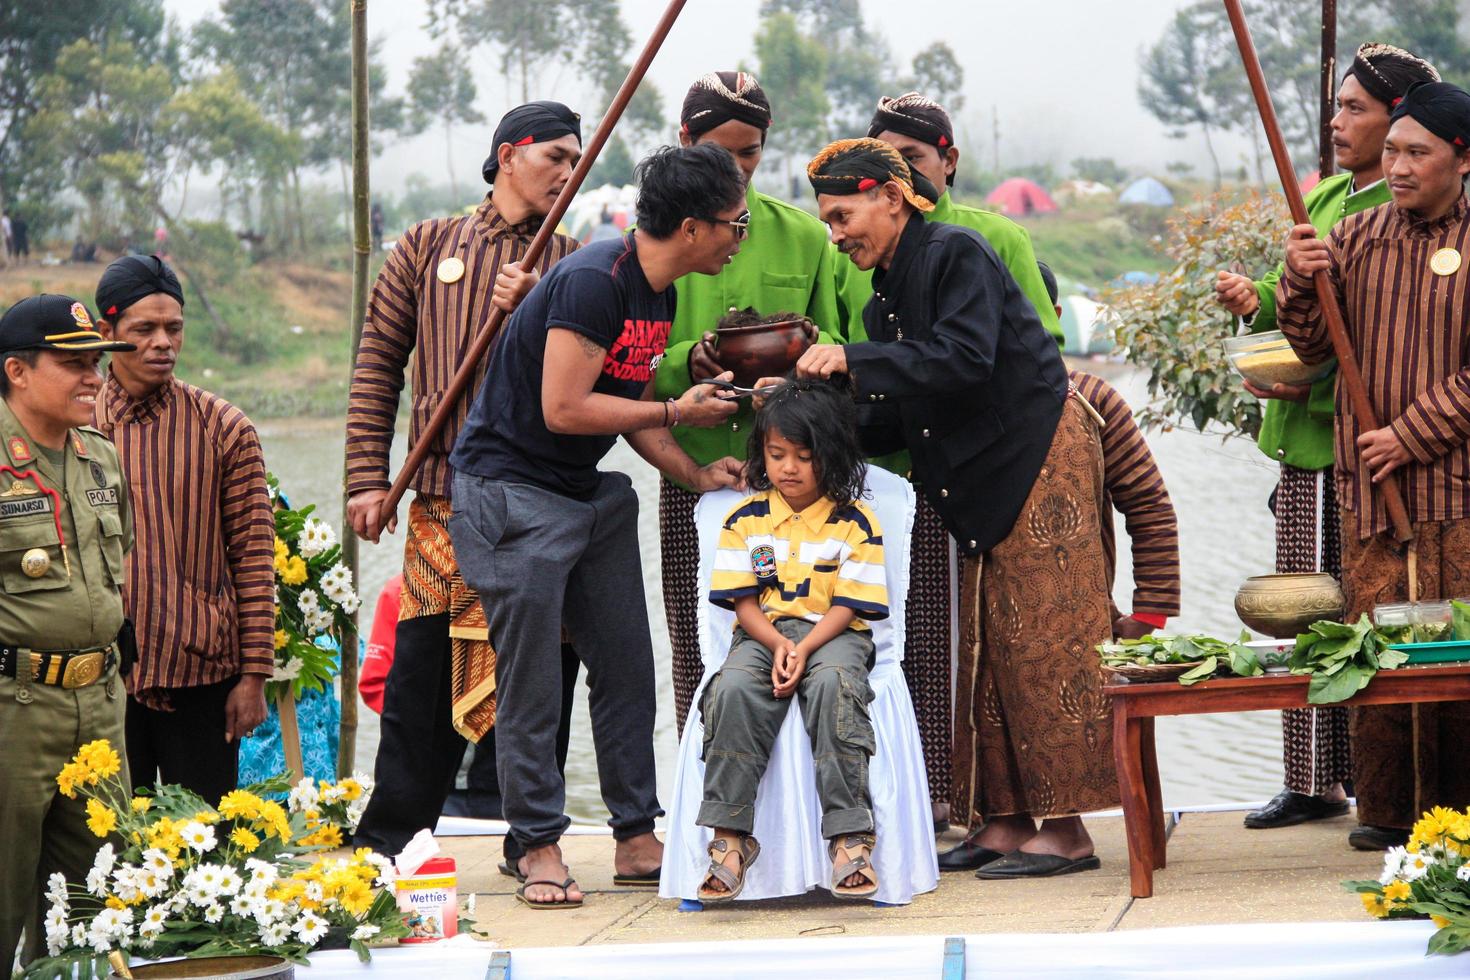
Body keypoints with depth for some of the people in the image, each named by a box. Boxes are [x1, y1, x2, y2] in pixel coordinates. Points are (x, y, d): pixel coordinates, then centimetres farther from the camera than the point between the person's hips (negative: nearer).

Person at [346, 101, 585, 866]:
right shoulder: (428, 249, 12)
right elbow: (378, 366, 9)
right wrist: (367, 479, 1)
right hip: (444, 500, -1)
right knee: (422, 674, -1)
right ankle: (387, 848, 7)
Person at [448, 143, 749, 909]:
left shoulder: (658, 295, 7)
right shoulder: (594, 282, -23)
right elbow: (564, 409, -25)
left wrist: (696, 475, 2)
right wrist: (676, 413, -16)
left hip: (589, 495, 9)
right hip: (511, 490, -9)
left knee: (627, 669, 8)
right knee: (530, 683, -4)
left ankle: (637, 840, 15)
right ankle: (538, 850, 4)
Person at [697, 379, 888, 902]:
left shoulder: (855, 522, 2)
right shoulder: (745, 519, 9)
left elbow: (848, 605, -3)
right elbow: (743, 602, 5)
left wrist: (804, 649, -19)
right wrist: (777, 645, -14)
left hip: (832, 633, -2)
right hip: (764, 633, 2)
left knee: (833, 684, -37)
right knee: (733, 689, -31)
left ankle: (850, 834, -39)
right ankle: (730, 835, -29)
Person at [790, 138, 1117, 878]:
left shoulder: (956, 255, -12)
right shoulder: (887, 296, 14)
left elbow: (965, 360, -25)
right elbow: (892, 425, 12)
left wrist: (855, 361, -23)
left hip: (1039, 457, -9)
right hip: (983, 482, 9)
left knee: (1040, 639, -9)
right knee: (989, 649, 6)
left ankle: (1065, 829, -7)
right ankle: (1004, 819, 9)